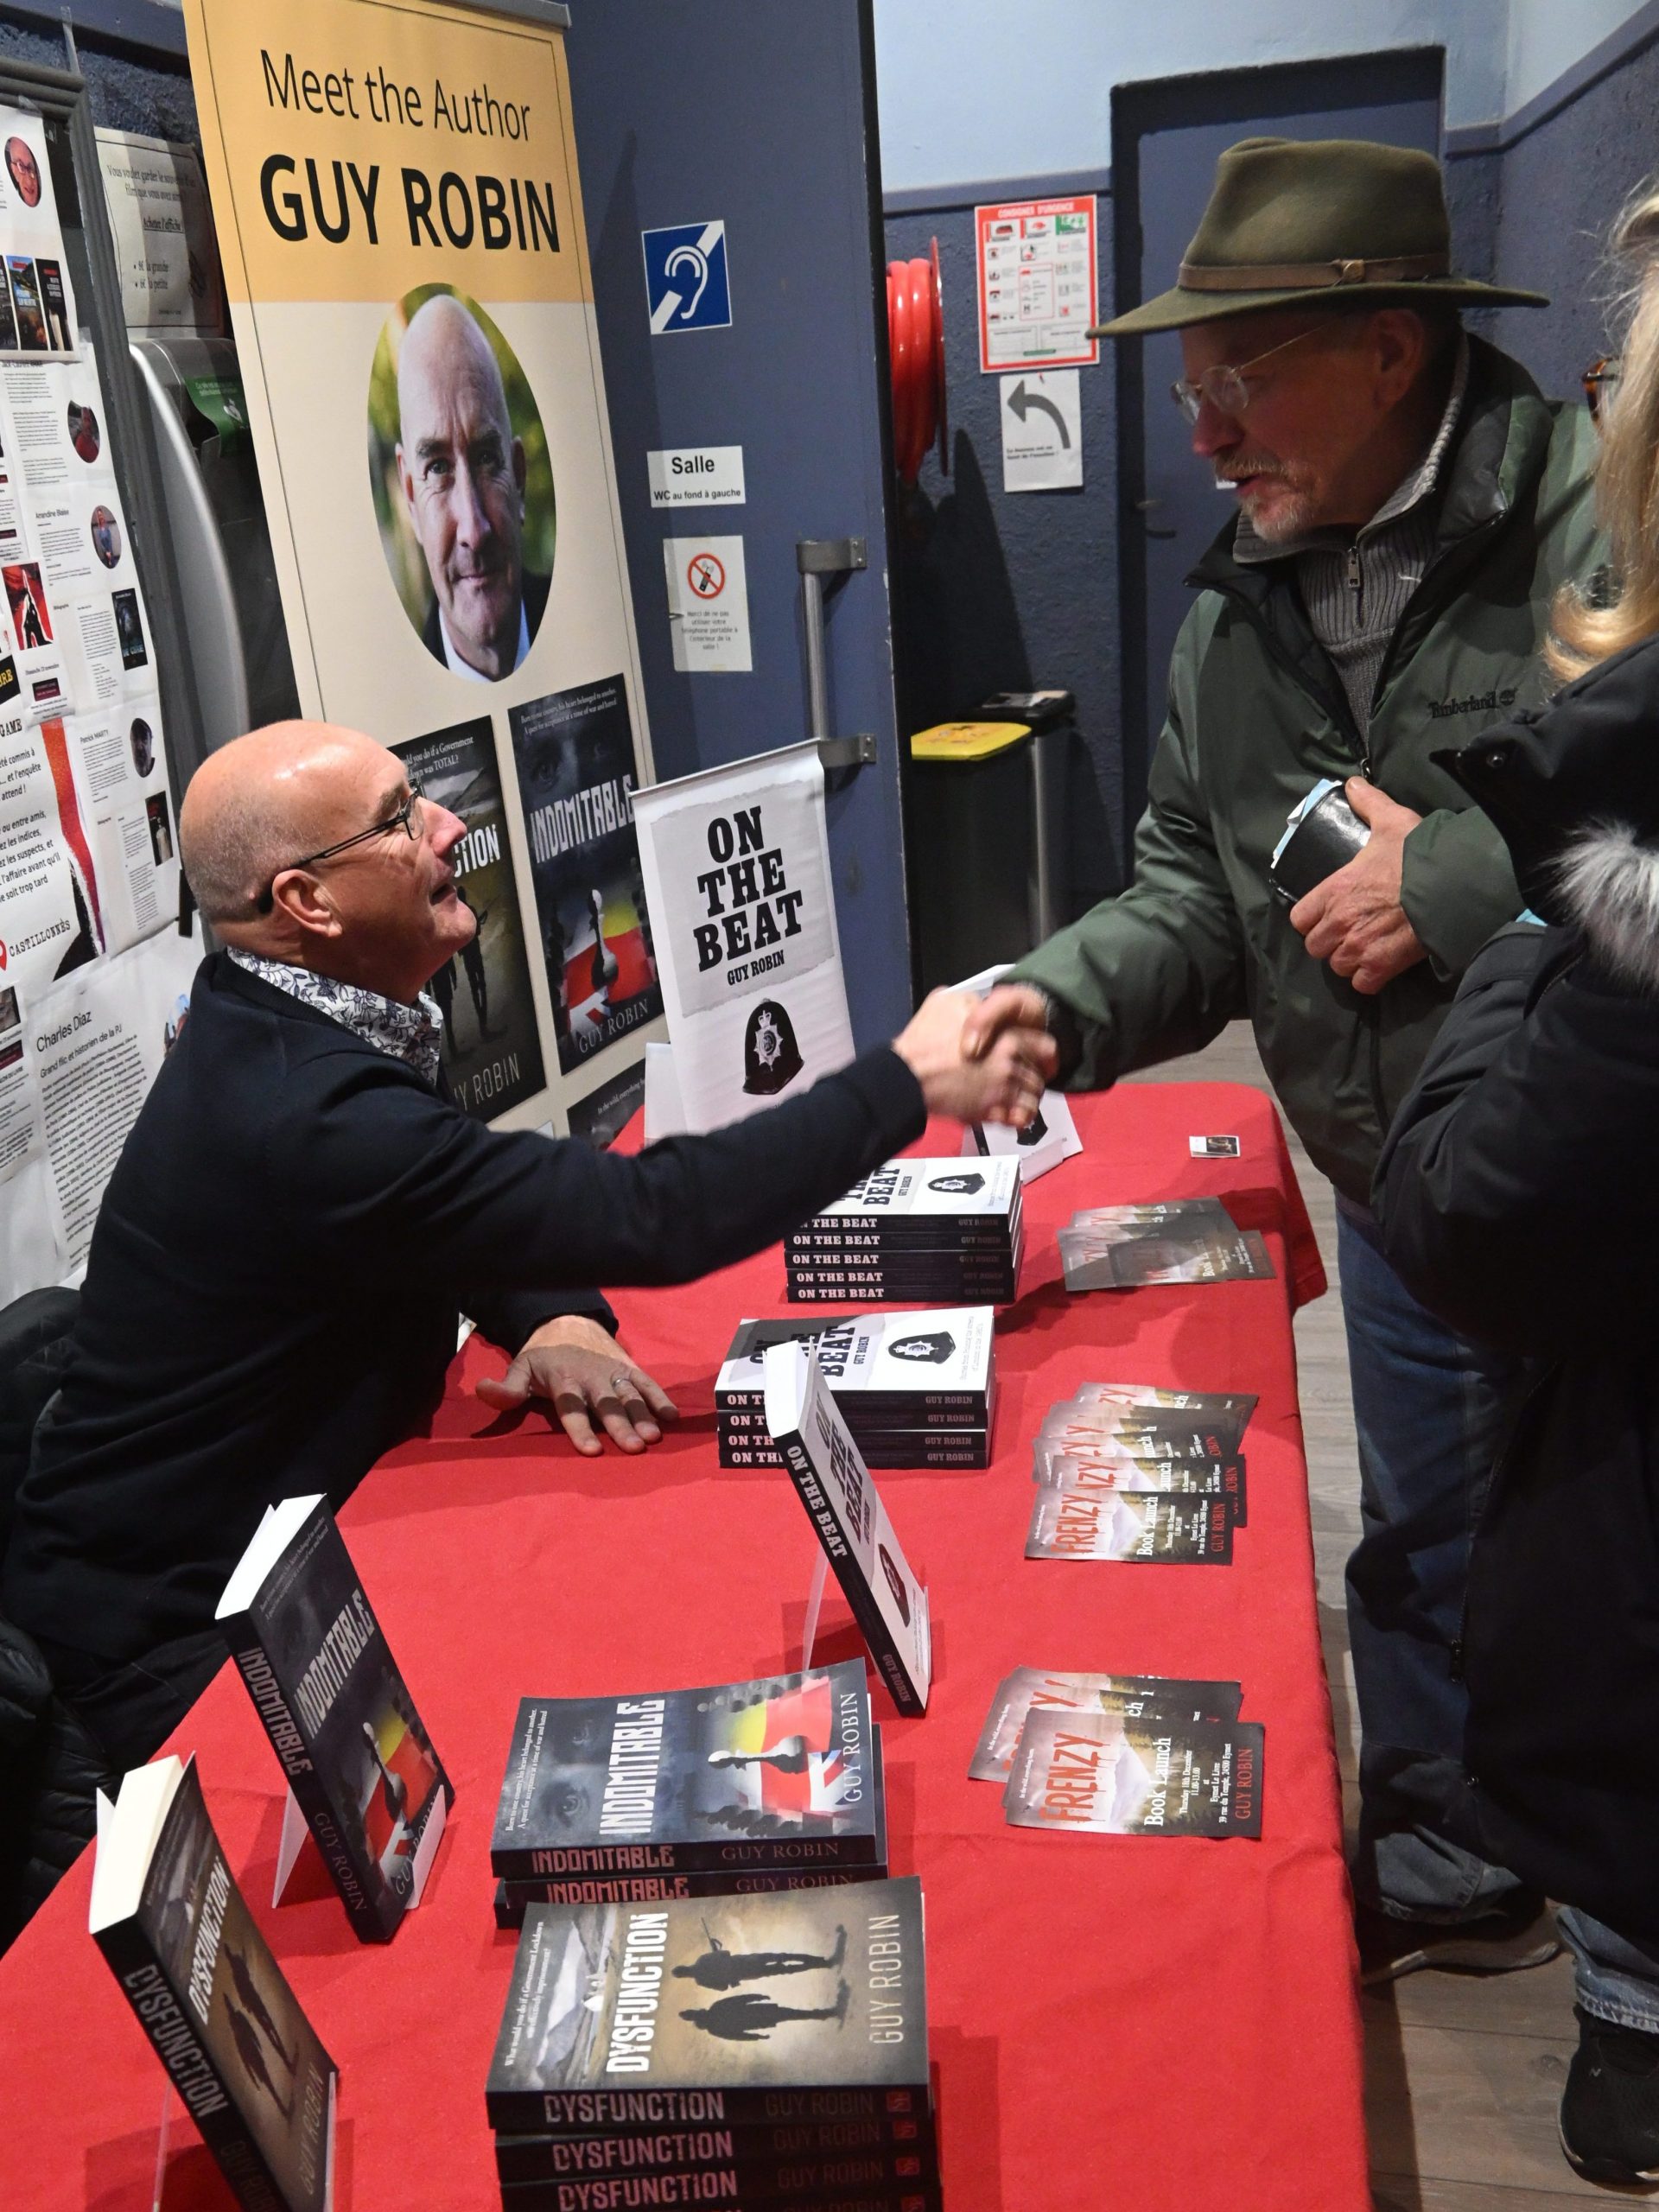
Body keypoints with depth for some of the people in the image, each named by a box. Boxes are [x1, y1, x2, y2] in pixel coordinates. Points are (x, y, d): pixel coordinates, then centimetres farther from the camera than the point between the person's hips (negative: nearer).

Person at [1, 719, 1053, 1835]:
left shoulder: (290, 1026, -1)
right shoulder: (300, 1114, -31)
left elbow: (466, 1211, 9)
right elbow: (651, 1215, -31)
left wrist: (553, 1316, -14)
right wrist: (908, 1082, -22)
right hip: (178, 1640, -8)